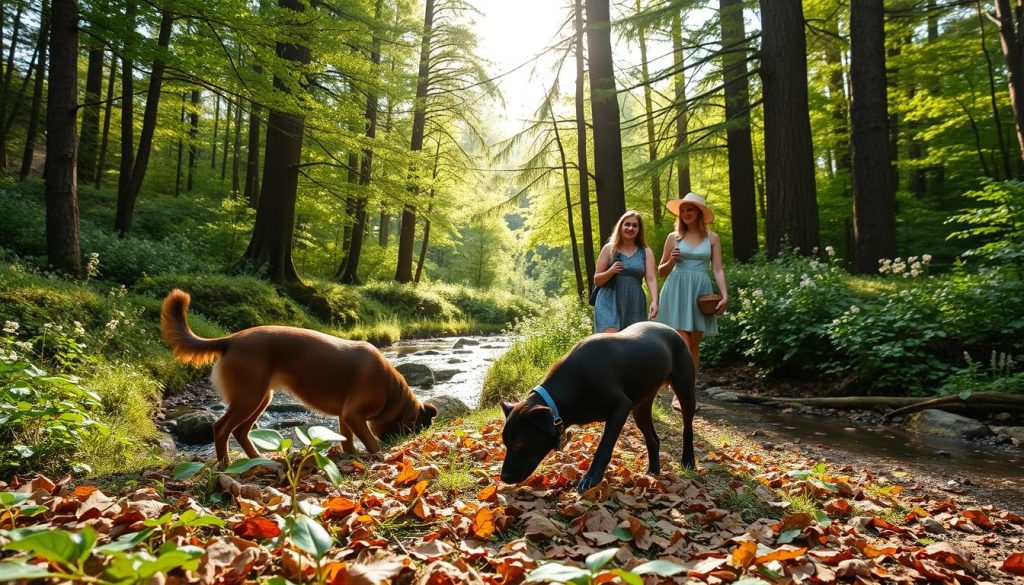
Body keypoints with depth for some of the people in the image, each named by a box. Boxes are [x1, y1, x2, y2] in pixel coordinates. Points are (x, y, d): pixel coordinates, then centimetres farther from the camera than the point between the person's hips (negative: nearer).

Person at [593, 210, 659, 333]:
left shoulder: (646, 252, 9)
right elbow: (596, 280, 5)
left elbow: (651, 279, -3)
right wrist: (611, 271, -15)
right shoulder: (609, 249, 4)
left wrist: (654, 302, -20)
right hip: (609, 303, -3)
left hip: (634, 305, 3)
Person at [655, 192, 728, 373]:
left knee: (694, 346, 5)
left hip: (700, 291, 1)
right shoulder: (673, 237, 7)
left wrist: (725, 295, -6)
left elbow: (718, 270, 5)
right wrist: (671, 261, -7)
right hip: (678, 291, -1)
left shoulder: (712, 238, 9)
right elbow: (661, 271, 13)